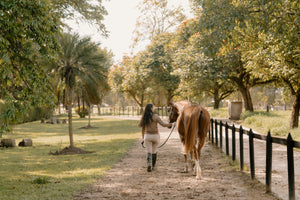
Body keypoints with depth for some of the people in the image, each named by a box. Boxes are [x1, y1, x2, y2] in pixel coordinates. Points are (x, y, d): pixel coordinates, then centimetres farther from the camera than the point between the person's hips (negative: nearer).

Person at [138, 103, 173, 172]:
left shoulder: (144, 117, -3)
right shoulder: (155, 116, -12)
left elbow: (139, 125, 11)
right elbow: (163, 124, -13)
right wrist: (169, 124, 4)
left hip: (147, 136, 1)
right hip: (155, 136, -1)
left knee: (149, 152, 4)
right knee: (154, 151, 16)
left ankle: (148, 164, -21)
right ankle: (153, 166, 23)